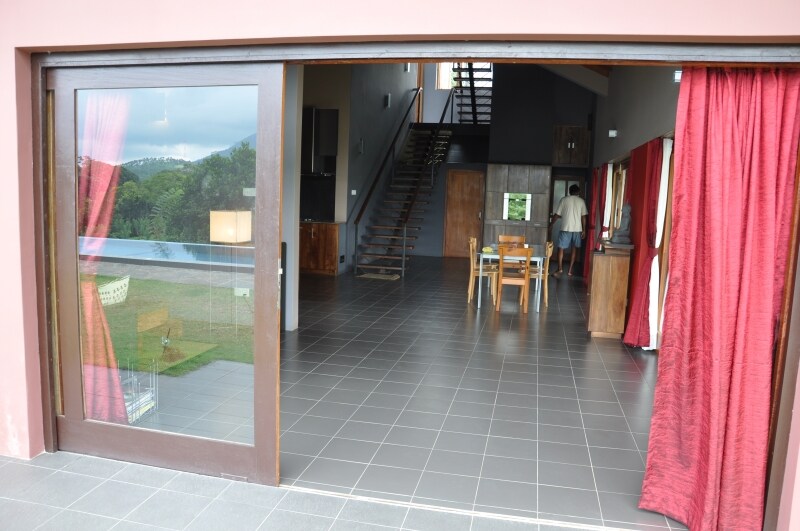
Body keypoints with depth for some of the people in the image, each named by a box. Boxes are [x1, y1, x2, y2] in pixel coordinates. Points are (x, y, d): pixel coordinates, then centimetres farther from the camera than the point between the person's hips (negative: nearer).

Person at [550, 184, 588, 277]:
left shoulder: (564, 200, 0)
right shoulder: (581, 201, 3)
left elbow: (557, 214, 1)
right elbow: (583, 217, -1)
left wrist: (551, 224, 15)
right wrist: (584, 230, 3)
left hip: (566, 228, -2)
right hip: (577, 229, 2)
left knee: (561, 248, 8)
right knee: (574, 249, 8)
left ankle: (560, 269, 2)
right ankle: (570, 270, 7)